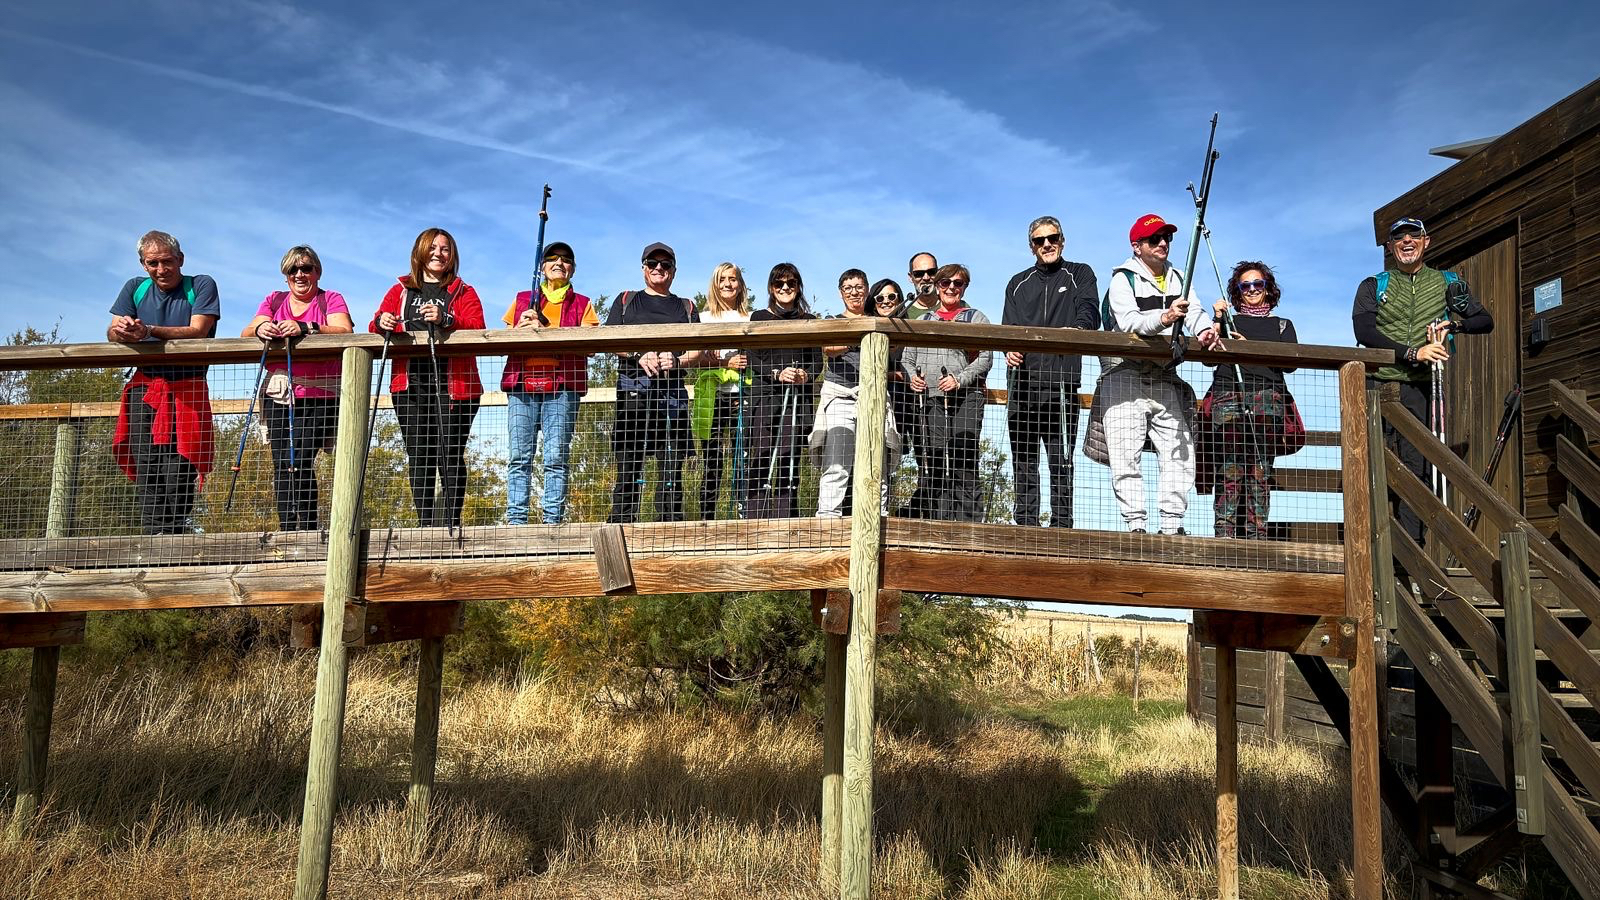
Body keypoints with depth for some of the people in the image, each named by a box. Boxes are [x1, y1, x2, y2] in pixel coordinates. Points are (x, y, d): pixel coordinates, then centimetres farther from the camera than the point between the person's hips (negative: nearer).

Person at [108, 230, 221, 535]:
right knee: (146, 464, -7)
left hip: (187, 387, -3)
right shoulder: (135, 288, 15)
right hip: (144, 387, 3)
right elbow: (112, 333, 5)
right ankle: (154, 534, -9)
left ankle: (173, 535, -7)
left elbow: (197, 332, -13)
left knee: (178, 467, -11)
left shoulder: (201, 286, 1)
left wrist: (149, 331, -27)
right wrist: (122, 331, -21)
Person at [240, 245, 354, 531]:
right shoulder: (274, 300, 21)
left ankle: (307, 529, -10)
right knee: (281, 464, -5)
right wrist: (260, 328, -16)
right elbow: (245, 334, 8)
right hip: (278, 395, 4)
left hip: (319, 395, -3)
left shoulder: (331, 299, 9)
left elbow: (344, 331, -10)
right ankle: (287, 531, -2)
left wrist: (304, 328, -25)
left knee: (301, 461, -16)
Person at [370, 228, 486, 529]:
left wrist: (446, 319, -22)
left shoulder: (463, 292, 14)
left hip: (451, 382, -3)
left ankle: (450, 524, -6)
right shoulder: (400, 290, 21)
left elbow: (477, 327, -3)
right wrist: (381, 323, -11)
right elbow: (376, 326, 13)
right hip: (410, 383, 3)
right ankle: (425, 525, 3)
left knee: (450, 455, -7)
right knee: (418, 456, 0)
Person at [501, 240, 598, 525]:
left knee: (556, 457, -8)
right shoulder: (522, 299, 23)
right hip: (521, 384, 2)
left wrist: (546, 331, -9)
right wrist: (521, 327, -4)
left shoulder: (582, 304, 17)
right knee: (519, 457, -6)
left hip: (562, 386, -2)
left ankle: (552, 521, -7)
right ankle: (516, 520, -6)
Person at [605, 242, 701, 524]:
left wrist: (677, 361, -10)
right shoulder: (626, 300, 21)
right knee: (628, 464, -6)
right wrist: (639, 355, -11)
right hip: (633, 387, -1)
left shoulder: (686, 307, 23)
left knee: (672, 467, -3)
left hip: (673, 390, 1)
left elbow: (699, 350, 11)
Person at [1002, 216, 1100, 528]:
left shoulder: (1080, 275, 15)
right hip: (1022, 382, 3)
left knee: (1061, 461, -8)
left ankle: (1062, 527, -6)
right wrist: (1010, 349, -10)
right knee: (1023, 463, 4)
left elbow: (1089, 312, 0)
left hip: (1061, 381, -3)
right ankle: (1026, 527, 9)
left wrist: (1076, 330, -24)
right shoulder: (1018, 283, 23)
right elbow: (1008, 326, 13)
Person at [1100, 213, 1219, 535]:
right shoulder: (1122, 279, -1)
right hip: (1125, 374, -5)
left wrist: (1204, 330, -24)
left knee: (1179, 454, -1)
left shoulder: (1178, 280, 18)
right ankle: (1135, 525, -9)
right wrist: (1163, 318, -39)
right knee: (1126, 455, -11)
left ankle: (1172, 526, 2)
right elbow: (1128, 321, -19)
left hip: (1164, 378, 6)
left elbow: (1195, 310, 0)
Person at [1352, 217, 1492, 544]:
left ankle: (1411, 543, -2)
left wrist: (1452, 323, -6)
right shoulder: (1373, 285, 10)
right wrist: (1412, 352, -15)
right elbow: (1363, 332, -5)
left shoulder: (1447, 283, 16)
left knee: (1416, 466, -4)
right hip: (1378, 387, -1)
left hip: (1420, 389, 1)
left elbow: (1486, 321, 15)